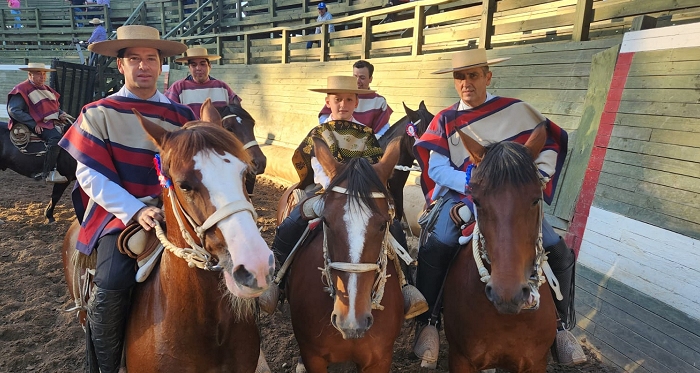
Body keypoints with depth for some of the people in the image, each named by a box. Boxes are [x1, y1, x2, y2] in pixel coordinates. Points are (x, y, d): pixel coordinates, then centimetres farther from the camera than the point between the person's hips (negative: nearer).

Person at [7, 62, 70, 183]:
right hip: (38, 125, -9)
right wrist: (34, 124, -19)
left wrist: (61, 114, 4)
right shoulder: (22, 90, -5)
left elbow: (55, 107, 28)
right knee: (56, 137, -32)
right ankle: (48, 173, -31)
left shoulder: (47, 89, 20)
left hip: (53, 122, 9)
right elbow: (13, 110, -13)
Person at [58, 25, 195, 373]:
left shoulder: (181, 115, 9)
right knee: (111, 284, -25)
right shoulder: (99, 113, 2)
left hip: (173, 209, 3)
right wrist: (137, 210, -18)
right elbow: (90, 174, -5)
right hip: (120, 211, -2)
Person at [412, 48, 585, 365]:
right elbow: (437, 167, -6)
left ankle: (561, 324, 16)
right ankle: (427, 323, -5)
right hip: (462, 197, -1)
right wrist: (471, 182, -22)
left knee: (559, 253, -11)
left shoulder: (516, 110, 4)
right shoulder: (445, 120, 3)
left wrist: (540, 175, -7)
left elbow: (550, 143, 10)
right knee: (434, 250, -27)